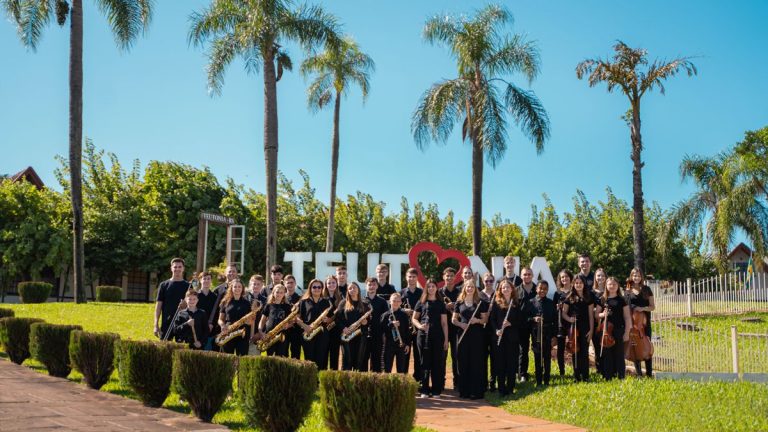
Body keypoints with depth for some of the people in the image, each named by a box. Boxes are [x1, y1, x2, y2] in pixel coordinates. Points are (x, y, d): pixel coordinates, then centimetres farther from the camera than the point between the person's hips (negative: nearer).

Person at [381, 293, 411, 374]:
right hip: (388, 345, -1)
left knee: (401, 370, 5)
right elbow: (381, 329, -7)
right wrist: (391, 324, -20)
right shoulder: (385, 315, 1)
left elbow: (407, 330, 4)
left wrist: (408, 344, -1)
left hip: (401, 345, 1)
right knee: (386, 369, 1)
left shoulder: (404, 315, 4)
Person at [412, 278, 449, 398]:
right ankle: (424, 390, 6)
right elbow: (414, 319, 8)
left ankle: (436, 390, 9)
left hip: (438, 336, 1)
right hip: (423, 335, -1)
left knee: (437, 363, 2)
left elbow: (444, 323, 7)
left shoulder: (441, 304, 9)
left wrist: (446, 339, 2)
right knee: (425, 363, 1)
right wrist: (419, 326, -13)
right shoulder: (421, 302, 8)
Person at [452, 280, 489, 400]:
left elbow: (485, 319, 3)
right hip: (463, 335, 2)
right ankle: (464, 391, 10)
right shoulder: (459, 303, 9)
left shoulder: (480, 303, 4)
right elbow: (454, 319, 10)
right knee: (463, 363, 2)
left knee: (476, 363, -3)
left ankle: (477, 391, 3)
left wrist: (477, 320, -17)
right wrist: (461, 324, -9)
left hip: (477, 336, -2)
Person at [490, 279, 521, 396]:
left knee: (512, 363, 2)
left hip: (513, 338, 1)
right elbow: (492, 319, 1)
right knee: (500, 364, 2)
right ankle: (501, 389, 10)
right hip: (499, 338, 0)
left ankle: (510, 389, 11)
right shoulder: (496, 303, 4)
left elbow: (520, 320, 4)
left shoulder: (516, 303, 6)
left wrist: (510, 323, -13)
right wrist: (496, 330, -14)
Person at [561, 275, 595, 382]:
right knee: (575, 352, 3)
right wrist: (569, 319, -15)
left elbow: (591, 315, 3)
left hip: (585, 329, 0)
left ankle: (585, 376, 8)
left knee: (584, 352, 1)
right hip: (573, 328, 0)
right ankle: (577, 376, 10)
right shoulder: (569, 297, 3)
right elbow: (564, 313, 6)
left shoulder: (588, 297, 4)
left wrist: (591, 330, -2)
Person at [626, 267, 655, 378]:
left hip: (645, 322, -1)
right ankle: (639, 374, 10)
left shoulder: (646, 289, 4)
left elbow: (653, 307, 3)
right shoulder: (628, 291, 7)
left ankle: (649, 374, 3)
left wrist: (643, 308, -13)